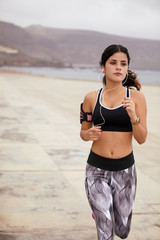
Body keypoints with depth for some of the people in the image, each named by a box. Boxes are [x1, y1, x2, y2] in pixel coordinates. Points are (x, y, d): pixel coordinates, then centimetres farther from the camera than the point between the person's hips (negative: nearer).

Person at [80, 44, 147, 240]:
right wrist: (88, 134, -12)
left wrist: (133, 116, -24)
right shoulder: (91, 98, -1)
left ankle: (100, 210, 47)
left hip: (125, 169, 1)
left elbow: (141, 139, -6)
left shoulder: (136, 97, -4)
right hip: (97, 169, 0)